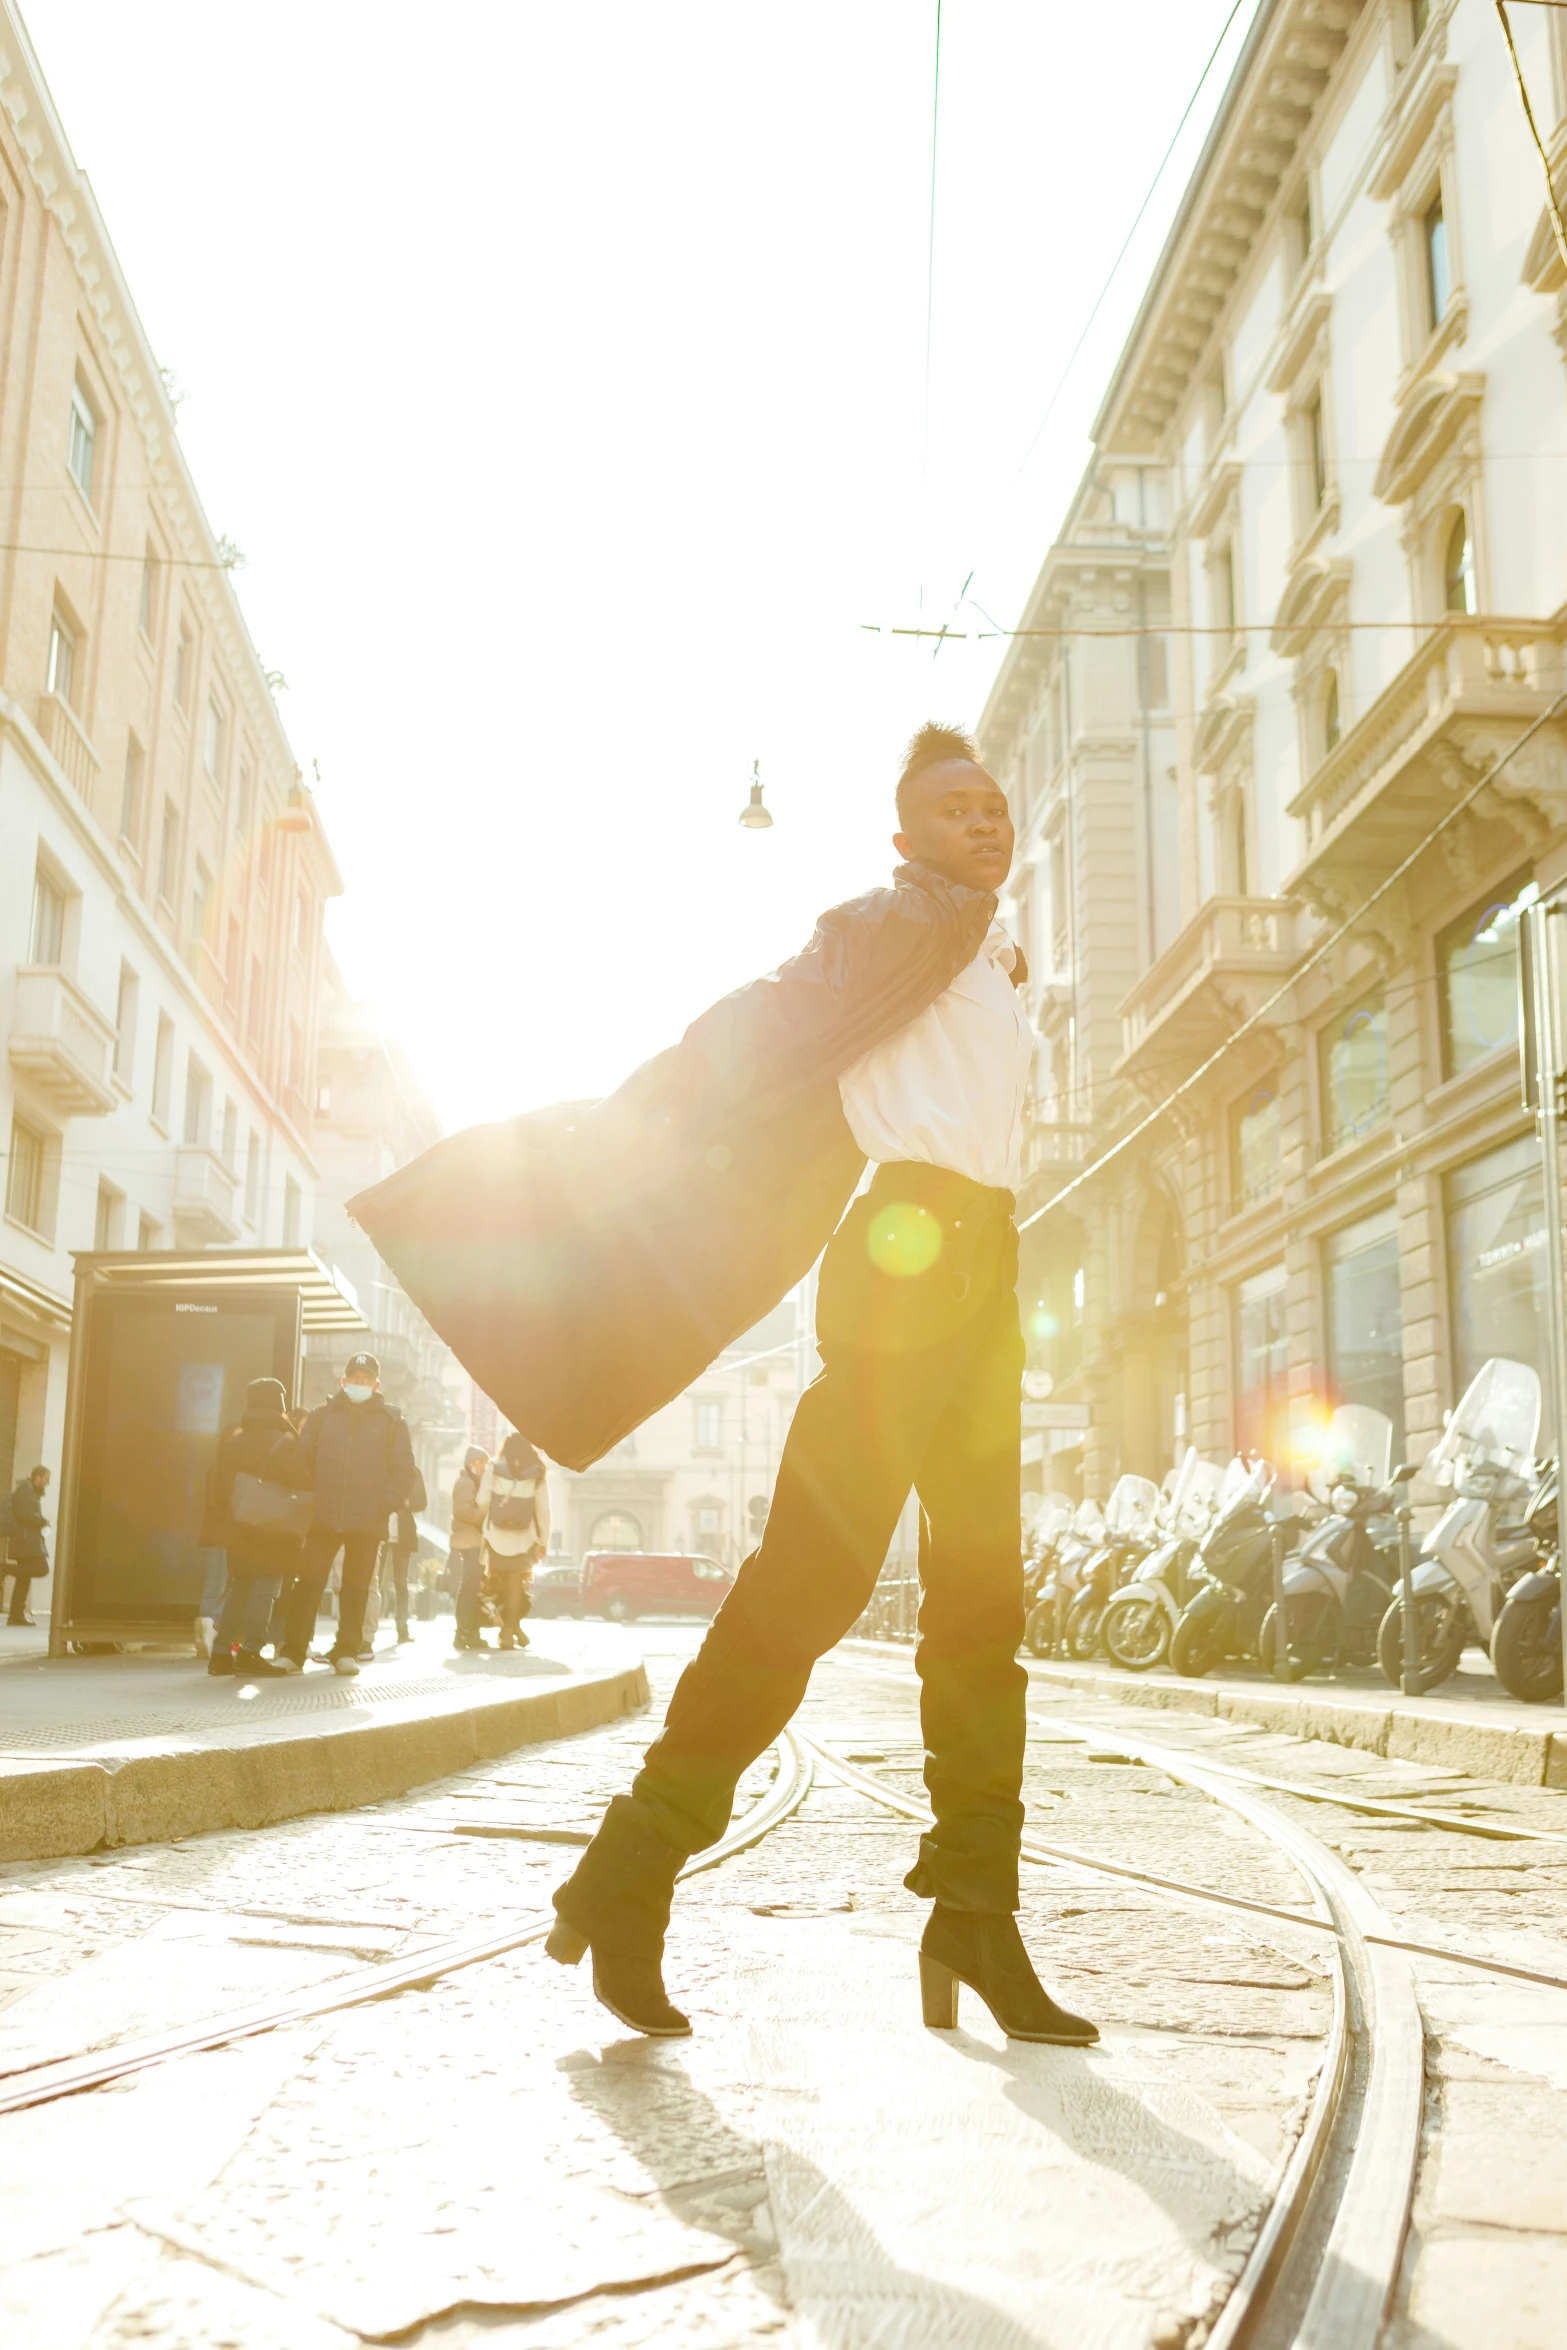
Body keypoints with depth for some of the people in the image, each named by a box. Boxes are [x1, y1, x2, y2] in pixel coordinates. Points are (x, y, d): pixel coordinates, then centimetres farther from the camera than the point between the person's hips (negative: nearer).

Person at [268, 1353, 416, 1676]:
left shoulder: (392, 1420, 6)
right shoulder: (323, 1416, 9)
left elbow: (404, 1470, 2)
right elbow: (301, 1461, 5)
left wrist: (385, 1504, -10)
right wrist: (309, 1497, -11)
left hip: (367, 1522, 0)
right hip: (323, 1517, 0)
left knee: (355, 1588, 7)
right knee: (308, 1583, -4)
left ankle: (346, 1653, 14)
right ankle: (293, 1652, -1)